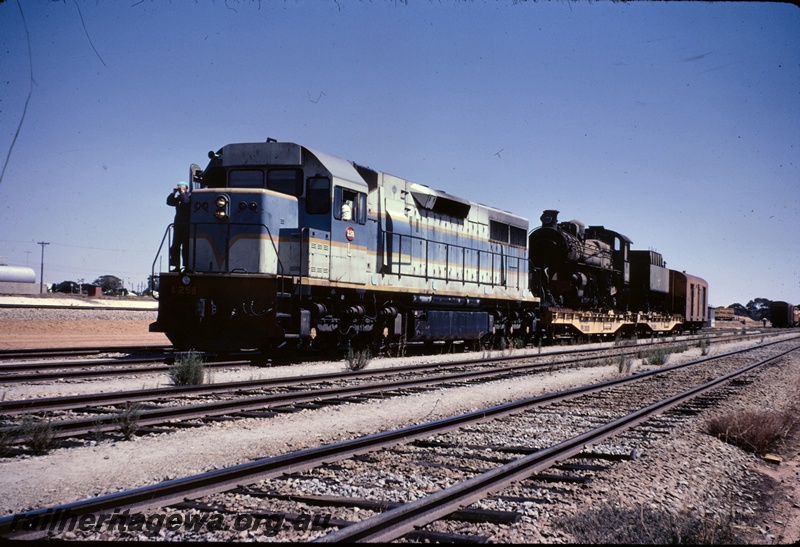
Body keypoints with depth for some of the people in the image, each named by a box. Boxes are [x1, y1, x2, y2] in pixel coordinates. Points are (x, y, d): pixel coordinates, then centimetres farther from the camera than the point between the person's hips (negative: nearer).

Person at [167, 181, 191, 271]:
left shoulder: (190, 196, -2)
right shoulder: (179, 197, 18)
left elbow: (186, 201, -22)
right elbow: (169, 202, 10)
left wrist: (182, 192, -10)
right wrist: (174, 192, 2)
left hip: (187, 225, -7)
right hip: (178, 225, 7)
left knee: (186, 247, -7)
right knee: (175, 247, 6)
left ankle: (187, 266, -4)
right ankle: (176, 266, 10)